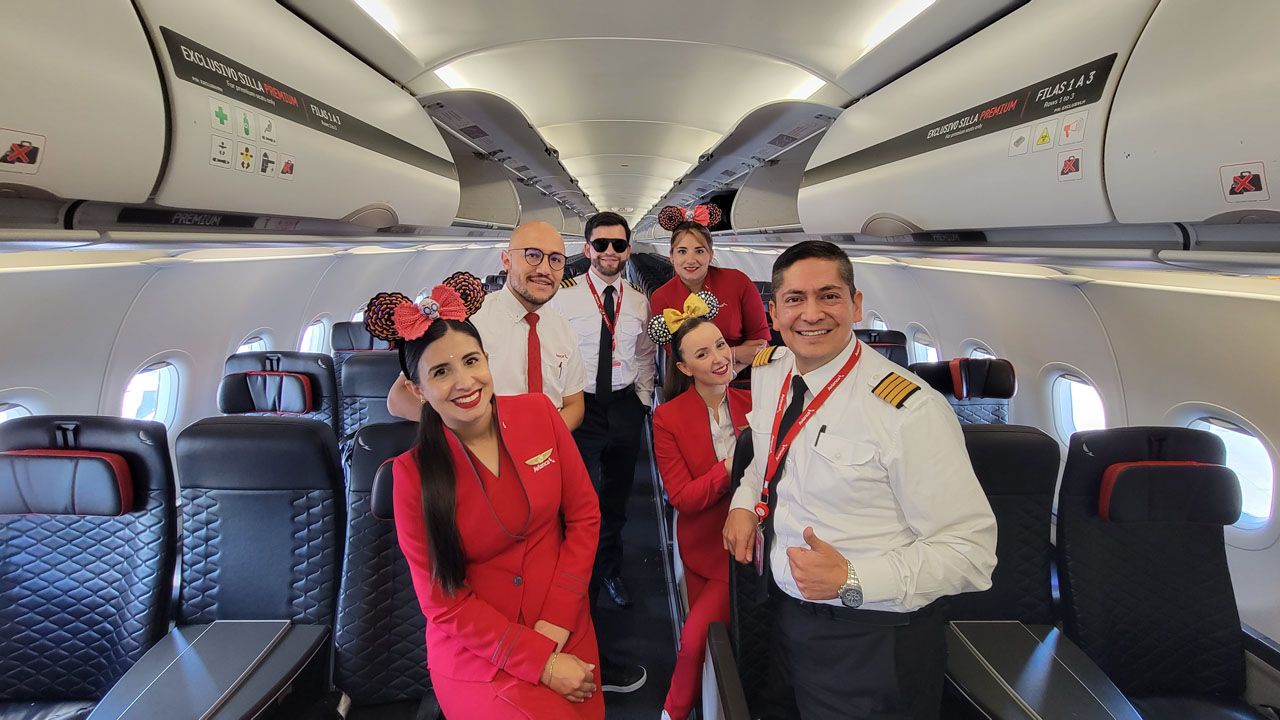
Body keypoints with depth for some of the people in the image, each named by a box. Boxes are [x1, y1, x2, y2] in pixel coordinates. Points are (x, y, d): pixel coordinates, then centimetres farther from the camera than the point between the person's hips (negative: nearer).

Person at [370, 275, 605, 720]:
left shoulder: (539, 413, -9)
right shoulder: (412, 473, -15)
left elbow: (584, 515, -2)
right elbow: (444, 603, -11)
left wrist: (557, 621, -10)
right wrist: (539, 661, -16)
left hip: (566, 634, 3)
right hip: (477, 654, -3)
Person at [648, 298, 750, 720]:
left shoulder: (754, 403, -5)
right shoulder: (668, 418, -11)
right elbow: (682, 498, -14)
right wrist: (731, 466, -27)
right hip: (705, 549, 1)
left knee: (695, 636, -13)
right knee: (715, 640, 11)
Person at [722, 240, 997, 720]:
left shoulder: (910, 410, -24)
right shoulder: (766, 372, -2)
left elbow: (970, 548, -20)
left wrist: (852, 580, -30)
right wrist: (745, 500, -1)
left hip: (870, 642, -6)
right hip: (783, 613, 7)